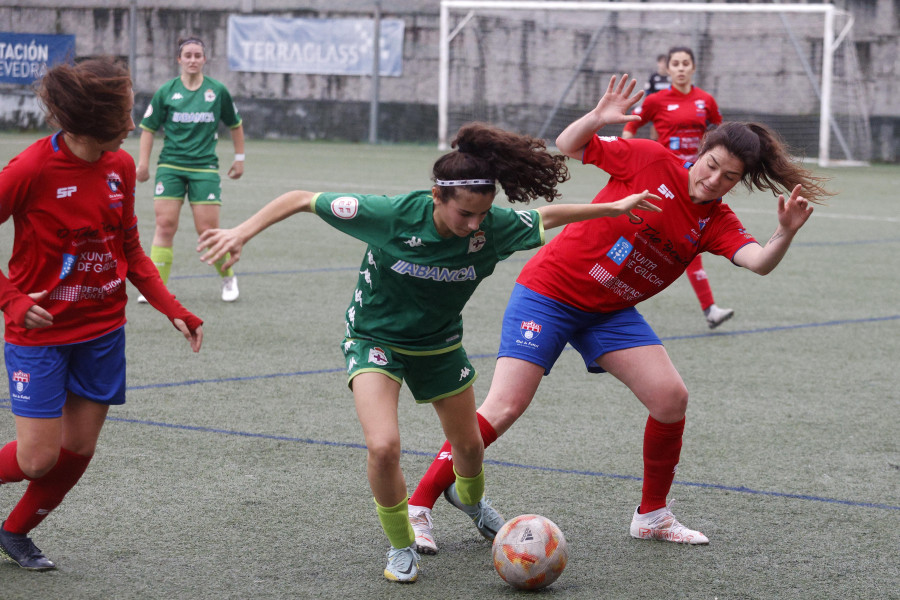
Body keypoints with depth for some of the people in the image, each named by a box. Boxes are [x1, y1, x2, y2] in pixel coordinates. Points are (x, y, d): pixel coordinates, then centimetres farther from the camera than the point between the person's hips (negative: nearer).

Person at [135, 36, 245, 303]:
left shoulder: (218, 91, 2)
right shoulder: (166, 91, 2)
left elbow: (235, 125, 17)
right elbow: (148, 128, 7)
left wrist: (239, 158, 16)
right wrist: (143, 163, -1)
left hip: (205, 167, -1)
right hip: (170, 166, 1)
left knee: (207, 230, -5)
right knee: (165, 225, -8)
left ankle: (228, 278, 18)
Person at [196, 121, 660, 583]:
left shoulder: (493, 227, -24)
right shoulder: (392, 215, -33)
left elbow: (548, 215, -4)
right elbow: (302, 200, -25)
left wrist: (614, 208, -1)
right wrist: (243, 232, -30)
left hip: (439, 344, 4)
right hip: (375, 337, -4)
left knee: (469, 446, 19)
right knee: (383, 447, -24)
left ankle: (469, 497, 57)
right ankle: (401, 546, 2)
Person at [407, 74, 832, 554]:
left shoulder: (716, 222, -1)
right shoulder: (652, 160, -12)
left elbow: (759, 261, -19)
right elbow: (568, 147, -5)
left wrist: (785, 234, -38)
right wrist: (599, 118, -24)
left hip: (611, 313, 5)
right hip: (549, 292, -5)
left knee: (671, 399, -6)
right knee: (505, 408, -14)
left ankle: (652, 516, 14)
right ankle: (419, 506, -5)